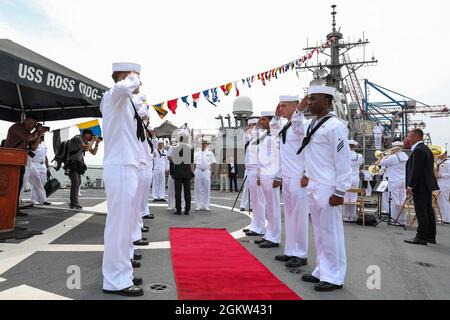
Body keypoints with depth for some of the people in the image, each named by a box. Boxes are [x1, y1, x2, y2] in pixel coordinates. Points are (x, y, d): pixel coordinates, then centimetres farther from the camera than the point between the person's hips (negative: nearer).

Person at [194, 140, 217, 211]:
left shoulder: (210, 153, 7)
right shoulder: (197, 153, 11)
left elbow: (213, 162, 9)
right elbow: (194, 163, 12)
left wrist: (210, 169, -1)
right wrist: (194, 171, 3)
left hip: (206, 172, -1)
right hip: (198, 171, 1)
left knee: (207, 189, 1)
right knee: (198, 189, 2)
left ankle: (206, 206, 7)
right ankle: (198, 205, 9)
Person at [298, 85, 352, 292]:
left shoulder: (335, 126, -14)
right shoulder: (312, 124, 12)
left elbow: (343, 161, -16)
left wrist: (340, 192, -17)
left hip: (327, 188, -9)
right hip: (313, 187, 9)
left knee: (331, 233, 1)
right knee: (319, 232, 15)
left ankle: (334, 277, 15)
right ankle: (322, 271, 28)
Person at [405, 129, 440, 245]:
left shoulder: (418, 150, -16)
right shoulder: (426, 149, 16)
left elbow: (415, 170, -21)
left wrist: (410, 186, -18)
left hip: (420, 186, -10)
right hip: (427, 185, 10)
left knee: (421, 212, -6)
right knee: (428, 211, 14)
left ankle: (421, 237, -1)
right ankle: (430, 236, 23)